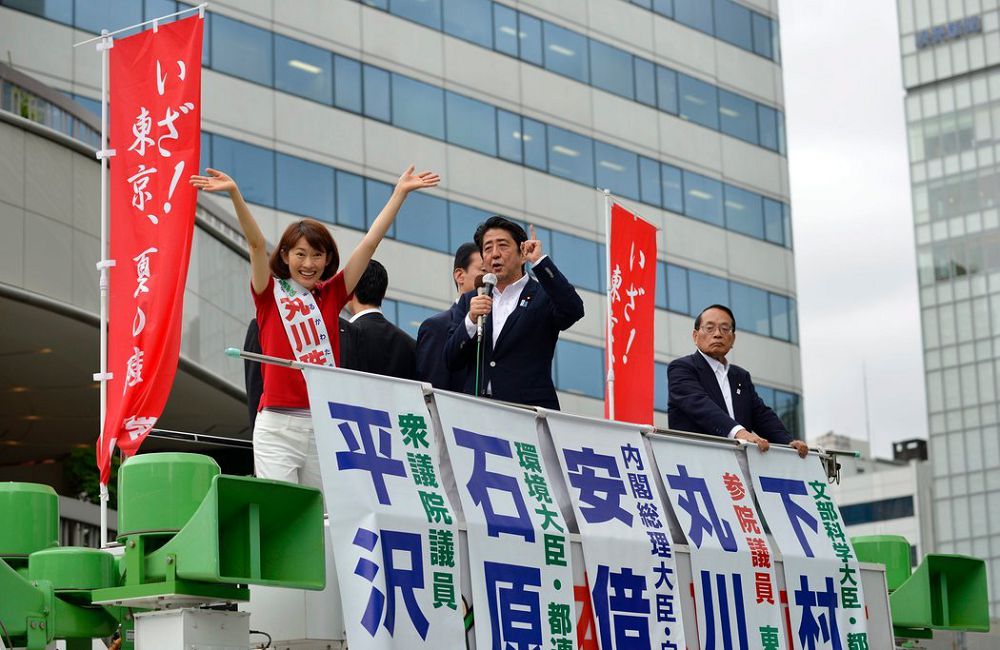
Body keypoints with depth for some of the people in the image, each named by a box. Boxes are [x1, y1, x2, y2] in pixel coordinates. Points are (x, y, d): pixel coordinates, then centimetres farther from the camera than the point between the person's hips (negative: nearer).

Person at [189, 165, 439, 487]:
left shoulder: (331, 295, 13)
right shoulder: (270, 294, 5)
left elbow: (370, 243, 12)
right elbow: (256, 243, -8)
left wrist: (400, 192, 11)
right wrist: (235, 194, -21)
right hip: (278, 424, -3)